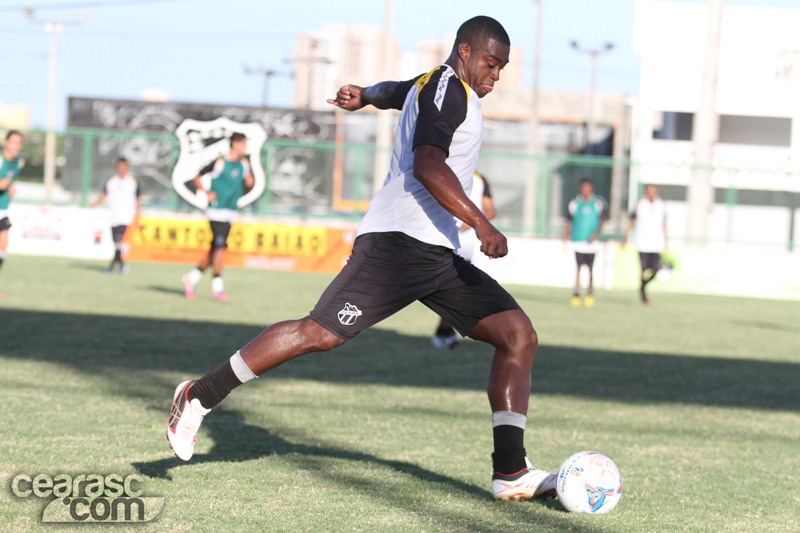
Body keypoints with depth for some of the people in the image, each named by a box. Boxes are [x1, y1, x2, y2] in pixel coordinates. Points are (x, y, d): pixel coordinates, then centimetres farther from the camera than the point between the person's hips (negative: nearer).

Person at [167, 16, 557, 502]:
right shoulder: (447, 88, -8)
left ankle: (511, 472, -8)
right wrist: (480, 224, -27)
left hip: (438, 257, 10)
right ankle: (201, 396, -2)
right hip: (398, 240, -10)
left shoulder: (432, 86, 24)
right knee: (322, 333, -15)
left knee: (519, 335, -2)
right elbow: (428, 166, -24)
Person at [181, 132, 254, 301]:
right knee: (220, 246, -15)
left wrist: (249, 184, -4)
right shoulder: (219, 163, -8)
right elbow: (197, 178, 0)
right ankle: (217, 287, -11)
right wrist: (206, 192, -15)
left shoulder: (244, 164, 10)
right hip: (217, 211, -7)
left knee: (216, 250, 7)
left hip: (230, 213, 7)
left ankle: (191, 278, 22)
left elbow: (246, 189, 19)